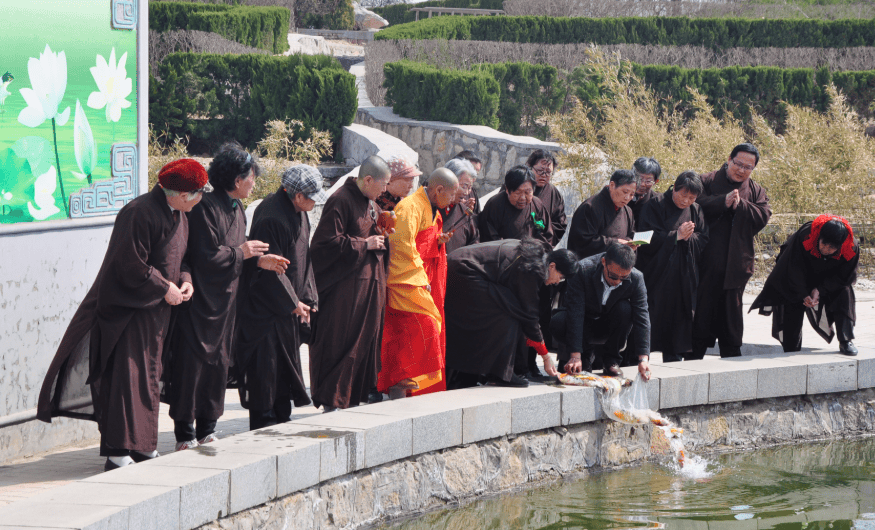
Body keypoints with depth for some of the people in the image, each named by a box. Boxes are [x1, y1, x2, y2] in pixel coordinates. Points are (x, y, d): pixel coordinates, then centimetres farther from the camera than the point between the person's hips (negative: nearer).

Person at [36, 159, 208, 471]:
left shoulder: (178, 215, 8)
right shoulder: (139, 214, -21)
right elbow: (132, 267, -23)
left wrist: (184, 279, 0)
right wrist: (165, 289, -15)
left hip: (157, 310, 9)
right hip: (127, 308, -9)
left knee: (148, 374, 13)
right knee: (127, 373, -12)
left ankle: (142, 446, 22)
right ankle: (118, 452, -14)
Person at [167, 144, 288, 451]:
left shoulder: (236, 209, 13)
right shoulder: (206, 207, -18)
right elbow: (206, 256, -22)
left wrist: (260, 260, 6)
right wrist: (242, 252, -11)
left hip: (224, 299, 9)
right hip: (200, 299, -9)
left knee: (218, 364, 11)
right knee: (192, 365, -5)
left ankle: (206, 431, 18)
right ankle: (185, 435, 1)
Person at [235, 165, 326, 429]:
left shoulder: (298, 212, 7)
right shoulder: (271, 217, -22)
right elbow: (269, 269, -21)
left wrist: (306, 298, 7)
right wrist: (292, 303, -15)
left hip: (289, 307, 9)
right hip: (266, 309, -9)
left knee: (286, 366, 13)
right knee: (266, 367, -5)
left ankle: (281, 424, 21)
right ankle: (264, 425, 1)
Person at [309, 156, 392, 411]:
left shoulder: (372, 205, 16)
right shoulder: (341, 201, -12)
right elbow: (328, 241, -18)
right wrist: (365, 244, -14)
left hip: (370, 283, 9)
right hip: (345, 287, -9)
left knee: (367, 340, 8)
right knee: (342, 342, -6)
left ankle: (355, 395, 15)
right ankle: (332, 400, 0)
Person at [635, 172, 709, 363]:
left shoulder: (695, 211, 10)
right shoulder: (657, 204, -4)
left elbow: (703, 240, 8)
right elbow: (648, 239, -11)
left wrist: (688, 237, -12)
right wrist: (676, 236, -13)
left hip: (683, 278, 4)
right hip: (657, 274, -4)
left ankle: (673, 361, 14)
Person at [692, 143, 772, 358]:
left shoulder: (756, 191, 14)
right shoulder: (707, 181, 4)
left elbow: (763, 216, -2)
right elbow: (696, 205, -12)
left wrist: (740, 204, -13)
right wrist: (724, 202, -20)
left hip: (736, 264, 3)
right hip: (708, 261, -3)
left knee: (731, 307, 8)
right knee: (703, 308, 0)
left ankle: (731, 355, 16)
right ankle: (694, 357, 6)